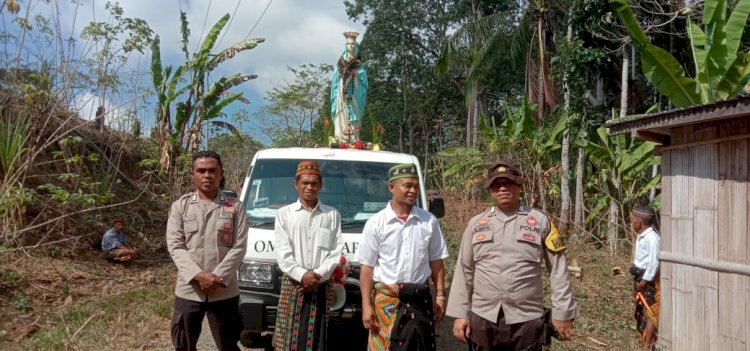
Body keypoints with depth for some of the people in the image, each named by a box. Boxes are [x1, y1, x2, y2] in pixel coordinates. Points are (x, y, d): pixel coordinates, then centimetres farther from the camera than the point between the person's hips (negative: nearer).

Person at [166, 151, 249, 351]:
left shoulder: (235, 207, 2)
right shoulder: (180, 206, 4)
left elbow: (239, 248, -4)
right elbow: (175, 246, -4)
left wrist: (218, 277, -15)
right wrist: (198, 275, -17)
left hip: (225, 292, -1)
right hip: (188, 291, 1)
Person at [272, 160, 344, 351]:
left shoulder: (332, 215, 9)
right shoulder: (284, 213, 6)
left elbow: (336, 252, 2)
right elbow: (282, 252, -2)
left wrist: (319, 275, -12)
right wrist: (302, 275, -15)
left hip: (322, 286, 1)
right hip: (292, 285, -1)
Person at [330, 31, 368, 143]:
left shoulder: (359, 64, 9)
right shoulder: (340, 62, 13)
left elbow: (363, 80, 3)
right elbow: (335, 79, 10)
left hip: (354, 95, -1)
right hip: (342, 94, 1)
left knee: (353, 119, -8)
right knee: (341, 117, -7)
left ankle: (354, 141, -10)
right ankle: (341, 141, -9)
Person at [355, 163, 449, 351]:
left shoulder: (429, 221, 4)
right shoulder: (375, 223, -4)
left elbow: (436, 262, 8)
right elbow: (367, 266, -4)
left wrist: (440, 295, 3)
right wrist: (366, 305, -7)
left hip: (421, 299, 2)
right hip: (386, 299, -2)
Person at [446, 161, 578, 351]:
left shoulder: (540, 221, 0)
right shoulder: (476, 223, 6)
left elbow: (558, 270, 1)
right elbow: (464, 270, 8)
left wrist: (562, 313, -1)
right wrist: (460, 313, 4)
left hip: (526, 320, -2)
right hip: (483, 318, 2)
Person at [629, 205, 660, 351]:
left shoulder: (652, 237, -21)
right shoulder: (641, 236, 9)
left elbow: (654, 262, -22)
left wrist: (644, 281, -18)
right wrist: (638, 279, 9)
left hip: (650, 280, -10)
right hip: (641, 278, 10)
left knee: (650, 313, -4)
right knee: (641, 313, 16)